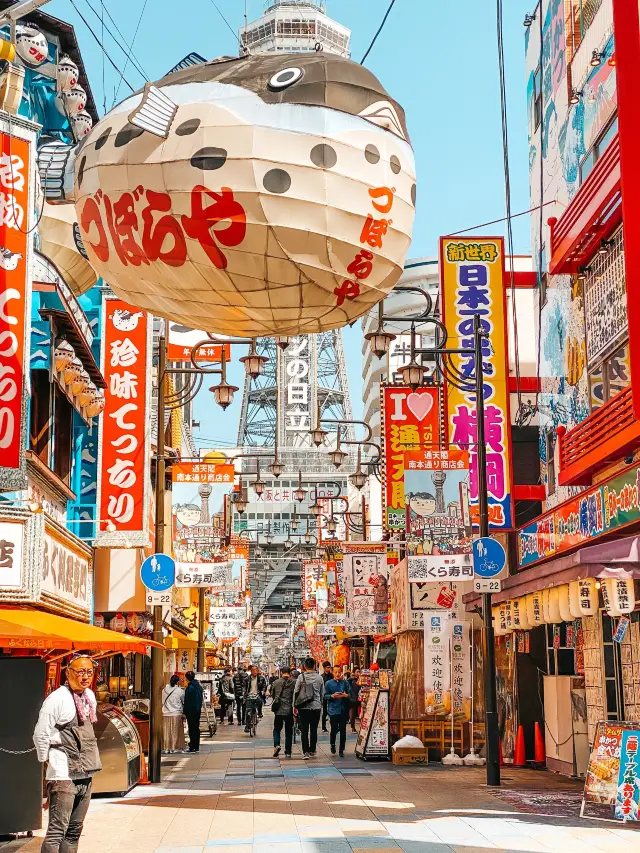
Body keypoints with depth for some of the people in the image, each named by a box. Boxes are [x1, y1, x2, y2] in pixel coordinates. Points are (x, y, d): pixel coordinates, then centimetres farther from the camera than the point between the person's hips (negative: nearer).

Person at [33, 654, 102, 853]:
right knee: (57, 833, -10)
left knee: (74, 831, 13)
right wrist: (47, 762, -3)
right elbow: (41, 735, -11)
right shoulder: (57, 698, -14)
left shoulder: (90, 696, 10)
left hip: (85, 774, 8)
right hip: (63, 776, -8)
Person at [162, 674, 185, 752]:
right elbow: (184, 702, 5)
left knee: (166, 732, 8)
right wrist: (183, 711, 20)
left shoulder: (164, 690, 2)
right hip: (176, 714, -3)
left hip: (165, 714, 3)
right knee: (176, 732, 5)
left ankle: (167, 748, 10)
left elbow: (162, 702, 7)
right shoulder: (180, 691, -7)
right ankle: (175, 747, 5)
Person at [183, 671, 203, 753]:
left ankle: (192, 747, -3)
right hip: (198, 710, 8)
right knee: (196, 728, 12)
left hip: (191, 711, -8)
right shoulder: (199, 686, 8)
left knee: (192, 729, -4)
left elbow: (187, 701, -15)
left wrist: (185, 712, -11)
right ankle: (197, 747, 16)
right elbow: (201, 698, 14)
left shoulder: (190, 687, -16)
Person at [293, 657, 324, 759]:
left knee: (304, 730, 1)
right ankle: (312, 751, 19)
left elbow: (296, 692, -5)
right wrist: (321, 705, 20)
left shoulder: (301, 677, -7)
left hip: (304, 707, -2)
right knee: (314, 730, 12)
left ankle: (306, 752, -7)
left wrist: (295, 705, 5)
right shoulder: (319, 677, 0)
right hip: (316, 707, 2)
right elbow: (322, 693, 7)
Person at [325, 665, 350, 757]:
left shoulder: (345, 682, 3)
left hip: (343, 710, 1)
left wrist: (346, 695, -15)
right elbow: (325, 695, 1)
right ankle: (332, 744, 27)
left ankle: (341, 750, 14)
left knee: (343, 730, 3)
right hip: (333, 710, -1)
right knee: (334, 729, -3)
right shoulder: (328, 683, 1)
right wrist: (332, 696, -17)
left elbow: (350, 694, 6)